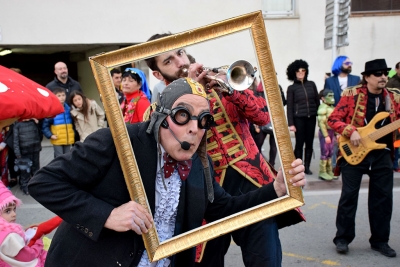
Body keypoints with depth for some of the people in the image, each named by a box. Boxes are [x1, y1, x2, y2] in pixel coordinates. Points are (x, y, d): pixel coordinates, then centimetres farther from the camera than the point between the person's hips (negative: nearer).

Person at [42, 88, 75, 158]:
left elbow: (73, 122, 18)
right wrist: (50, 135, -16)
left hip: (68, 140, 5)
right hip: (57, 141, -5)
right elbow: (45, 125, -7)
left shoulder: (69, 109, 5)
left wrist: (74, 133, 7)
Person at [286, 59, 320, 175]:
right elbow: (289, 106, -2)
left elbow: (317, 101, 12)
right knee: (299, 143, -2)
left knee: (309, 143, 6)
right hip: (299, 118, -3)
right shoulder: (291, 88, 0)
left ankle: (307, 167, 15)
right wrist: (291, 123, -8)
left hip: (311, 118, 3)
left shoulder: (311, 84, 9)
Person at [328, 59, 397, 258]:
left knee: (383, 197, 7)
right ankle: (342, 238, 13)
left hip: (382, 153, 4)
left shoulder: (394, 97, 8)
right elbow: (333, 119, -6)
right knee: (349, 195, 0)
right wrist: (350, 131, -19)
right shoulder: (352, 94, -5)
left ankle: (380, 240, 21)